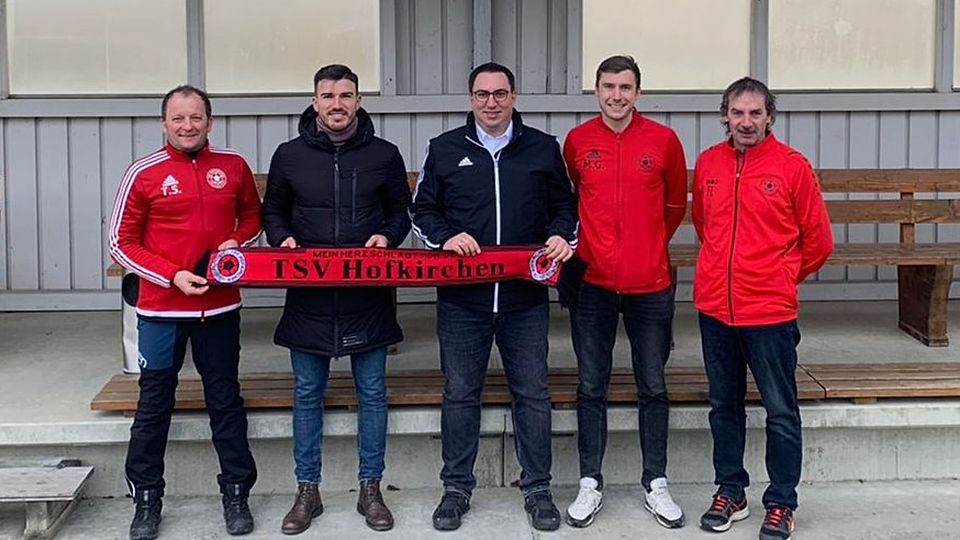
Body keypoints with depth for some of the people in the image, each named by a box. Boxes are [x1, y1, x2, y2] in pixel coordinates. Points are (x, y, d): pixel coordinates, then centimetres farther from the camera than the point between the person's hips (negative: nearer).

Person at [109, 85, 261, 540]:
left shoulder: (234, 167, 2)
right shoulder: (144, 174, -5)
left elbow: (252, 217, 18)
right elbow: (121, 243, -3)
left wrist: (238, 241, -5)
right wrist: (173, 276, -14)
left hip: (220, 307, 2)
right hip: (161, 309, -2)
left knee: (225, 400, 11)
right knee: (154, 405, 6)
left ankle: (236, 494, 22)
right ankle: (147, 500, 18)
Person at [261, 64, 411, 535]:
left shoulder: (384, 155, 3)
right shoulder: (290, 156, 4)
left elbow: (401, 211, 12)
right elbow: (272, 211, 14)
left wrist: (388, 236, -8)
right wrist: (282, 238, -6)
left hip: (368, 296, 0)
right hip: (308, 296, 0)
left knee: (372, 393, 7)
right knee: (307, 395, 7)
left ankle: (370, 488, 19)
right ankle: (307, 491, 19)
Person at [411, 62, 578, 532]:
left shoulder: (543, 149, 8)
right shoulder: (445, 149, 7)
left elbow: (564, 206, 14)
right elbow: (422, 211, 10)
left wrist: (561, 236, -6)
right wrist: (445, 237, -9)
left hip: (526, 297, 0)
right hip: (461, 297, 0)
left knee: (532, 394, 5)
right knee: (460, 393, 6)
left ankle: (537, 489, 17)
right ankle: (456, 489, 19)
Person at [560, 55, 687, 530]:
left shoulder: (663, 140, -1)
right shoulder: (577, 141, 1)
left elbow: (675, 204, 12)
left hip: (650, 285, 0)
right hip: (592, 283, 0)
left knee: (653, 387, 8)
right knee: (591, 388, 7)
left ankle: (656, 484, 20)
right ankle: (590, 484, 17)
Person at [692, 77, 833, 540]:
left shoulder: (792, 167, -7)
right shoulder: (707, 164, 4)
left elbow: (818, 240, 1)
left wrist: (782, 277, 10)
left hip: (769, 311, -4)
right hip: (714, 308, 4)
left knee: (781, 411, 4)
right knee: (724, 406, 14)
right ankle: (730, 494, 27)